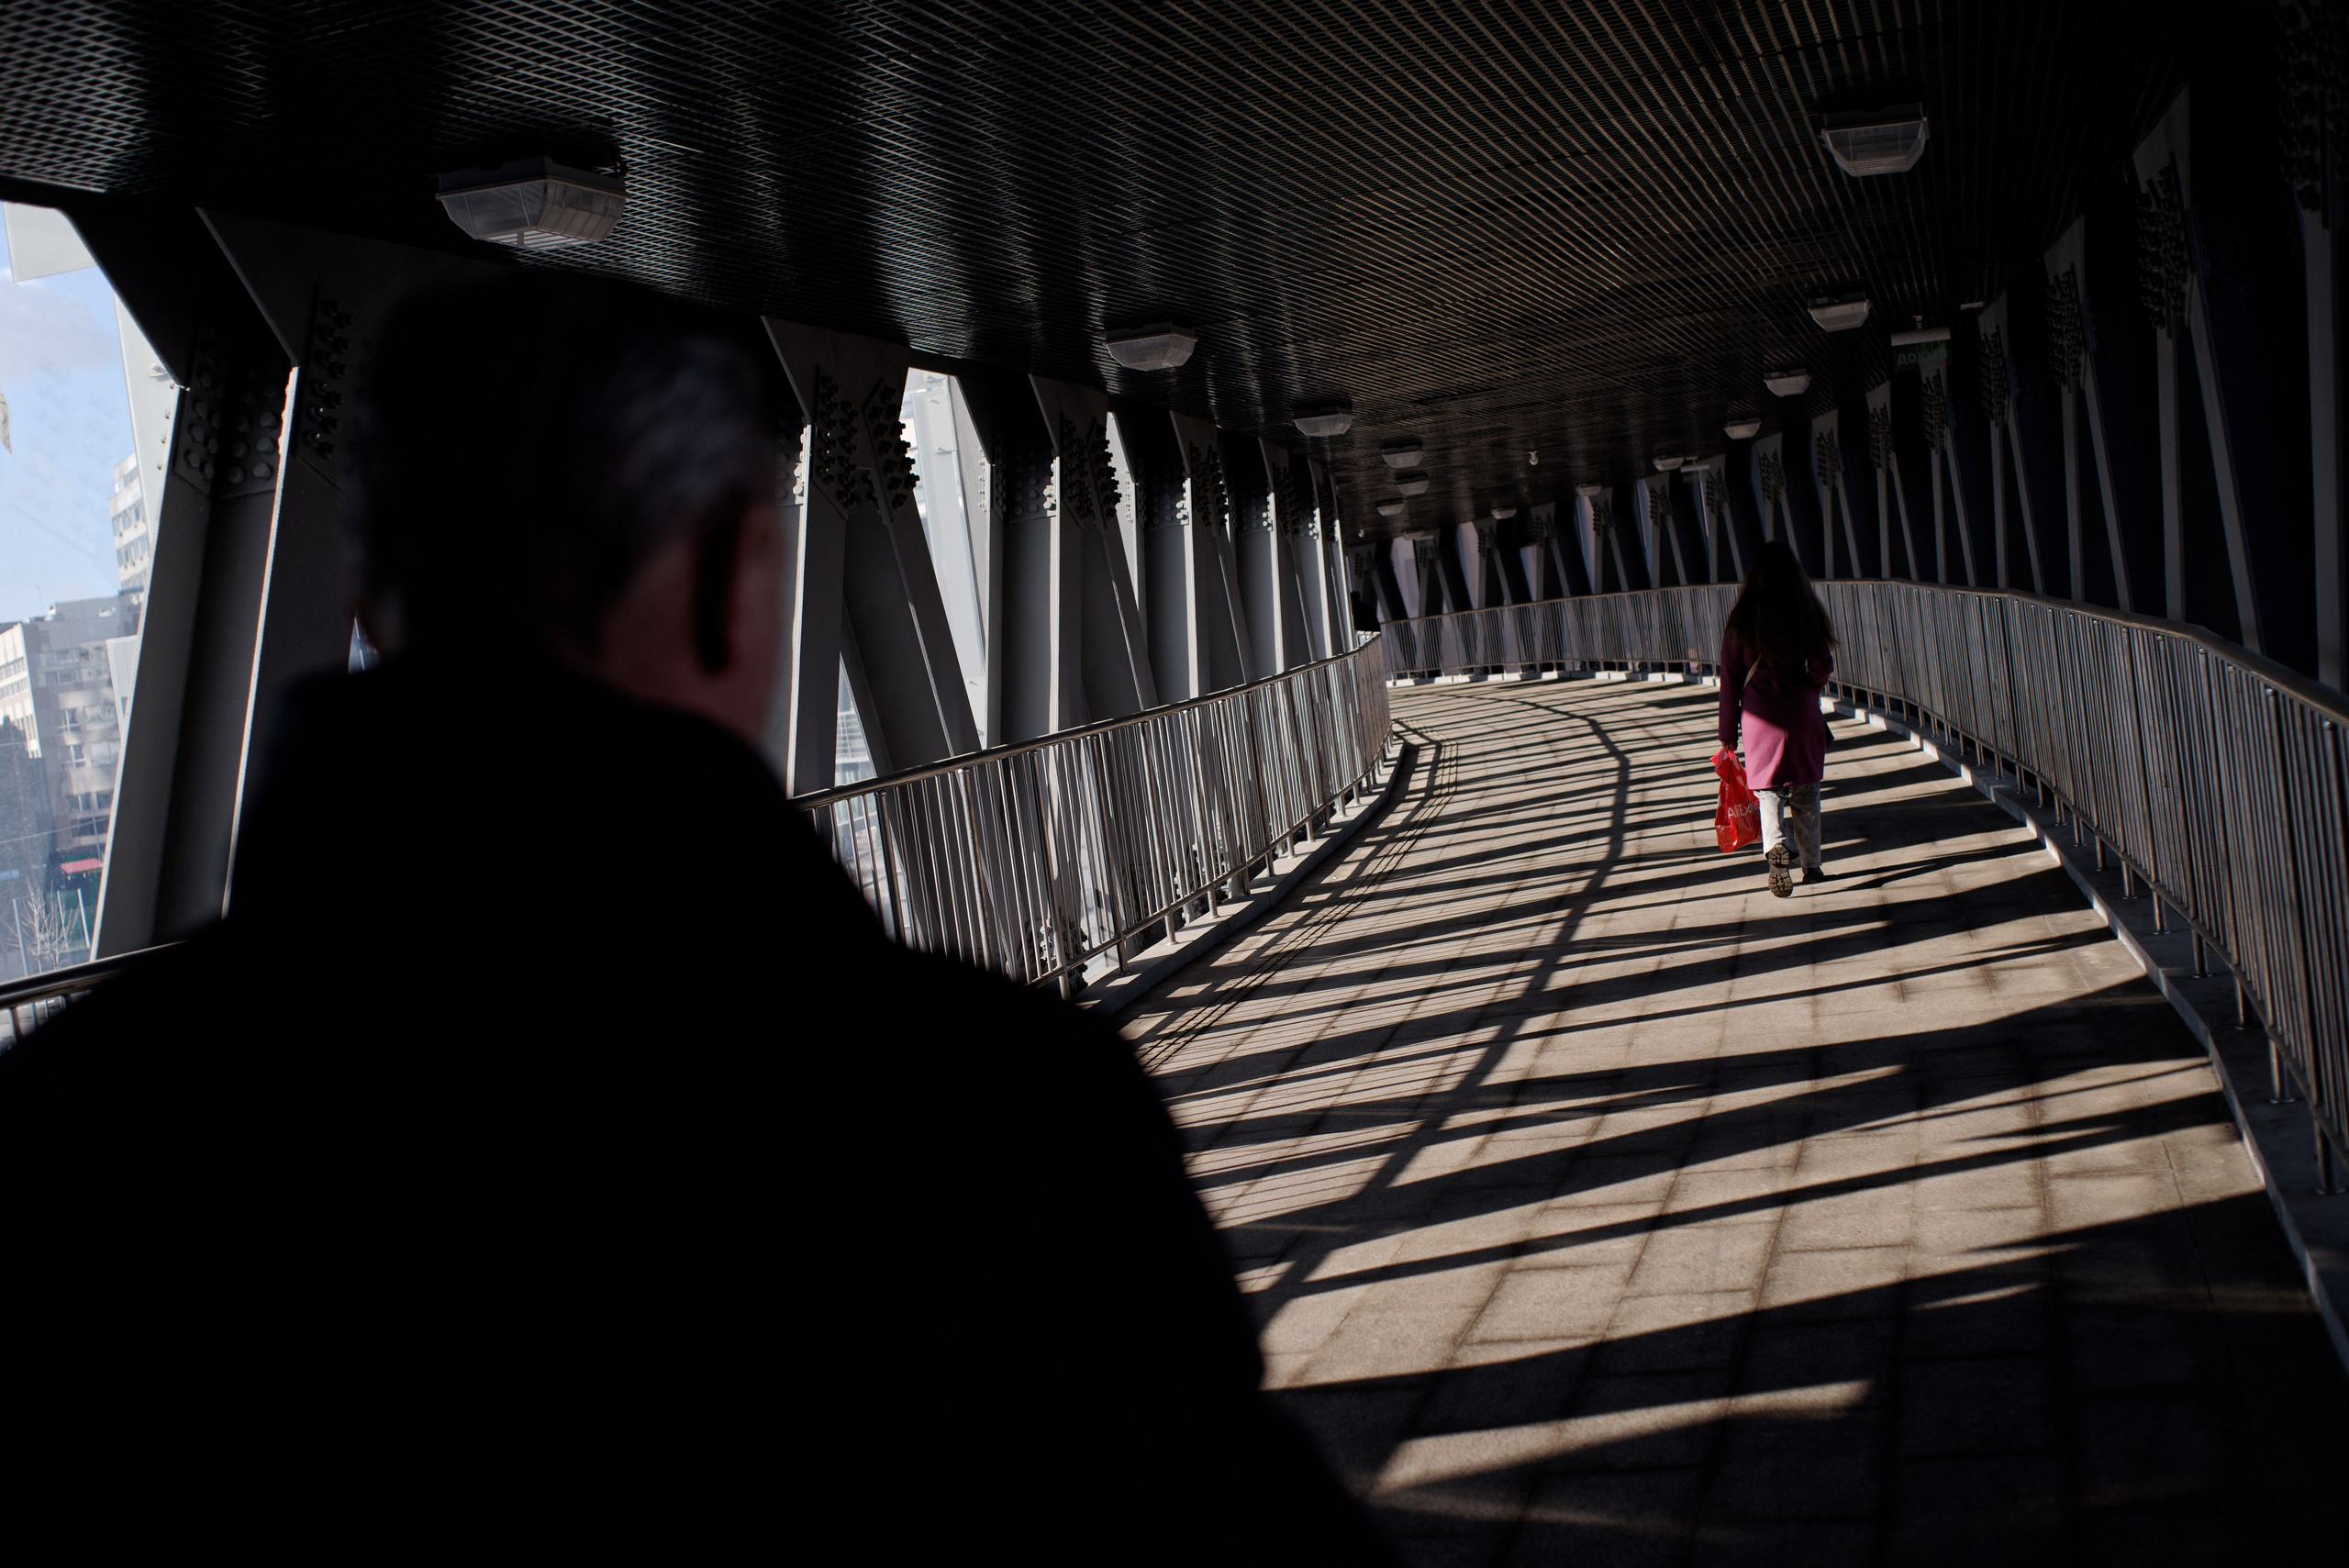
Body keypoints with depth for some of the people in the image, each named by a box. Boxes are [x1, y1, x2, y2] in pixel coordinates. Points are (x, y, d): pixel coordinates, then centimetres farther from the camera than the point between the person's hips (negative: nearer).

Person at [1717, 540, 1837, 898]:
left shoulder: (1741, 617, -2)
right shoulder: (1808, 612, -2)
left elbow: (1731, 677, 0)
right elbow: (1823, 666, -5)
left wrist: (1728, 731, 6)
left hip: (1759, 711, -1)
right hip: (1802, 709, 1)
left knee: (1768, 787, 5)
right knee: (1805, 790, 14)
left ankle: (1776, 845, -23)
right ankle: (1812, 864, 20)